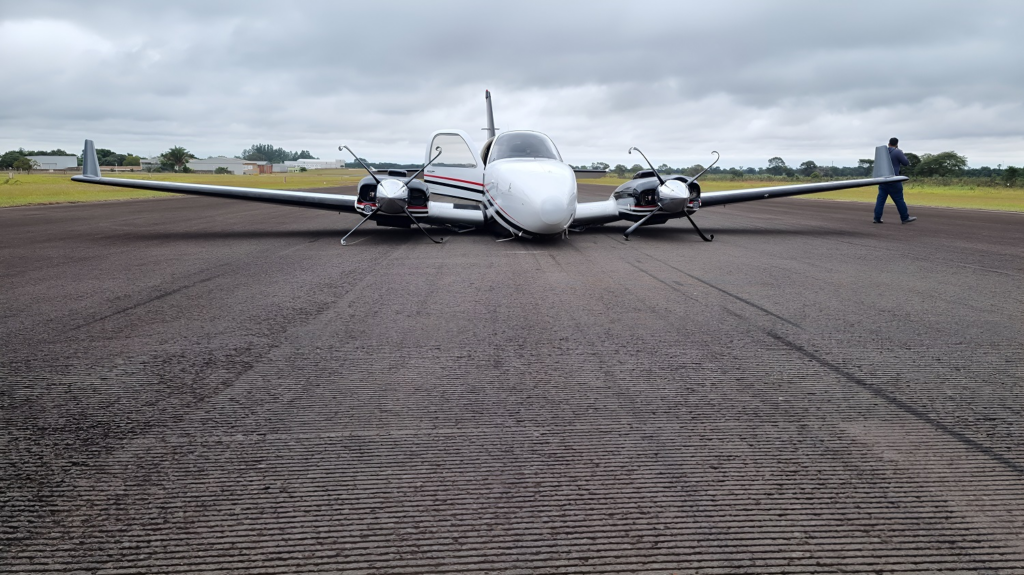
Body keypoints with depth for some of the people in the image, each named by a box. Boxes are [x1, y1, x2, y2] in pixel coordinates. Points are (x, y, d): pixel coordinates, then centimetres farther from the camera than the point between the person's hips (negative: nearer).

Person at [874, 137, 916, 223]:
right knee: (899, 199, 2)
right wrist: (902, 155, 11)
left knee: (881, 198, 6)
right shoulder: (897, 152, -10)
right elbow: (906, 163, -6)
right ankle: (905, 217, 10)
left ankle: (877, 218, 1)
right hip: (893, 180, -6)